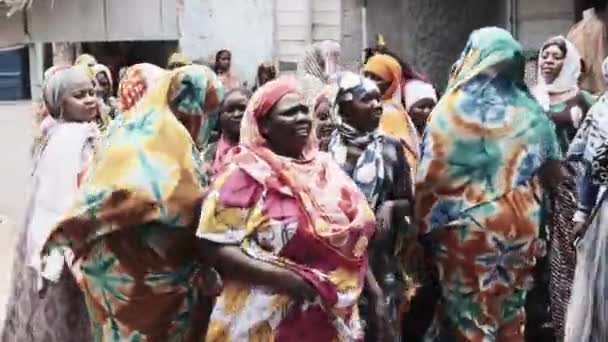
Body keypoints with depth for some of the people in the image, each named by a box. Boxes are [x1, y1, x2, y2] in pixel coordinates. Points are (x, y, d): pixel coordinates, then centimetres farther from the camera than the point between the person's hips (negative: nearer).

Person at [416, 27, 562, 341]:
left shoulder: (451, 110, -10)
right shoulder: (531, 112, -1)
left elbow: (429, 176, -10)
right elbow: (553, 176, 7)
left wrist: (426, 224, 1)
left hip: (466, 226, -3)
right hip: (518, 224, 3)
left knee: (469, 313, 8)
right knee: (509, 309, 17)